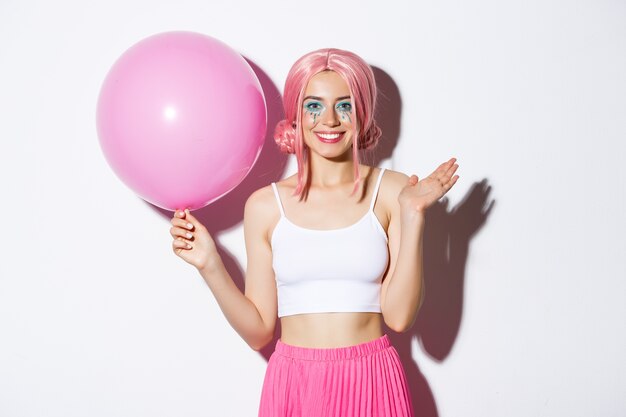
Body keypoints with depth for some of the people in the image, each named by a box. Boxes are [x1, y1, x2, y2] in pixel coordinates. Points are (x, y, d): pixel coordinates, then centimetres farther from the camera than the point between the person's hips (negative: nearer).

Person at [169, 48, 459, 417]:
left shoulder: (392, 192, -3)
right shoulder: (265, 206, -1)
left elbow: (399, 316, -10)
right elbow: (259, 332, 0)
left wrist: (413, 216, -13)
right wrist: (211, 267, -10)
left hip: (371, 384, 0)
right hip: (293, 384, 1)